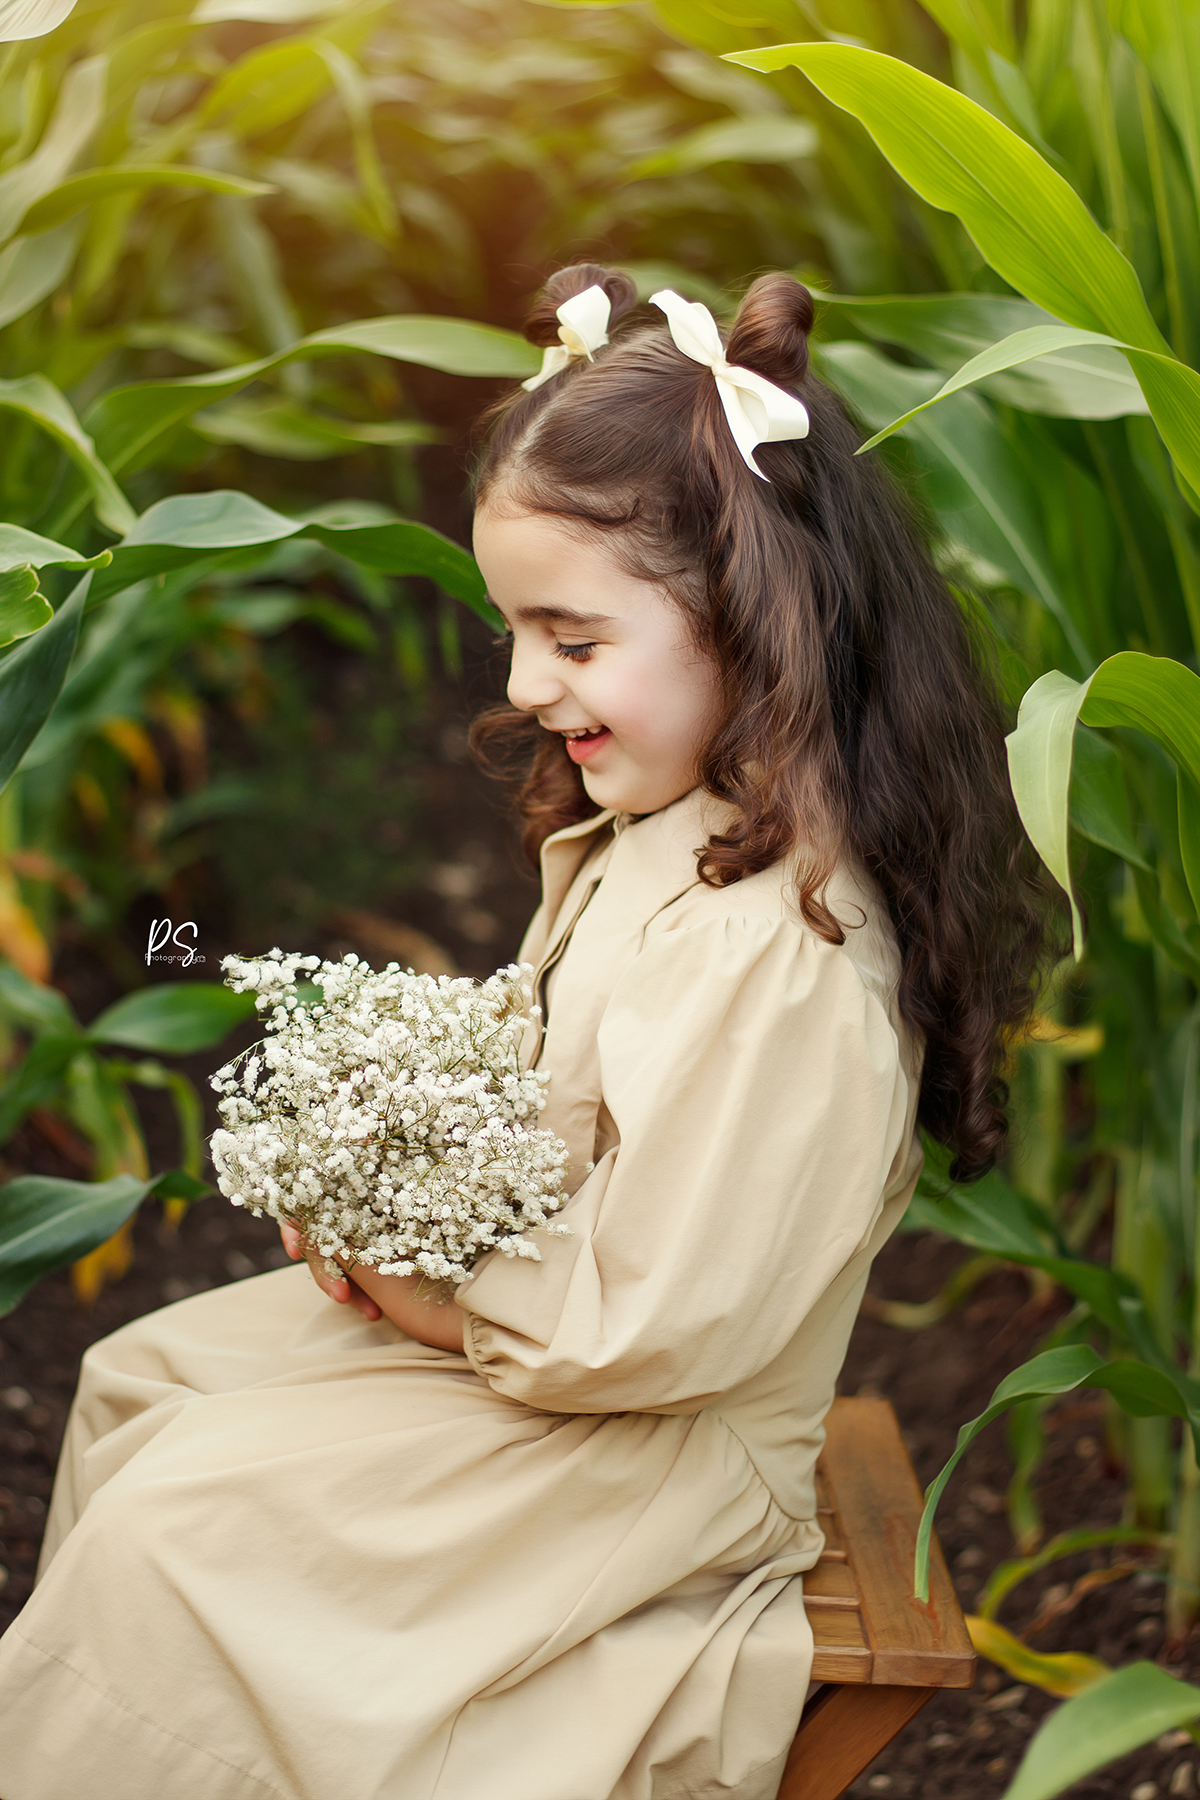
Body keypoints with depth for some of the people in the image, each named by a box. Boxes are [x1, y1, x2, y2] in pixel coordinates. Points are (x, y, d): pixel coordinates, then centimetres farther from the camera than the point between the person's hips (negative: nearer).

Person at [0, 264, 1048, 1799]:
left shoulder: (779, 954, -32)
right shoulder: (655, 824, -1)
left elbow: (654, 1317, -28)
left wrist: (414, 1292, -15)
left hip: (660, 1441, -10)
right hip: (505, 1292, 10)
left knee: (168, 1524, -12)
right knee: (138, 1377, 14)